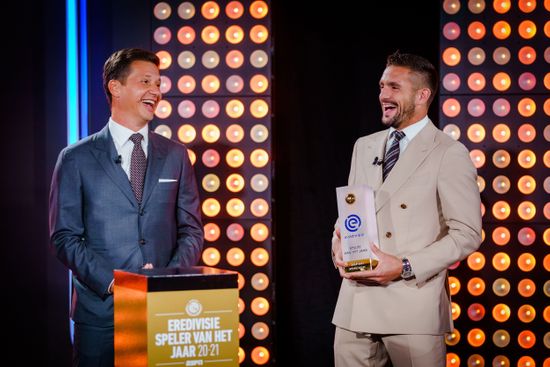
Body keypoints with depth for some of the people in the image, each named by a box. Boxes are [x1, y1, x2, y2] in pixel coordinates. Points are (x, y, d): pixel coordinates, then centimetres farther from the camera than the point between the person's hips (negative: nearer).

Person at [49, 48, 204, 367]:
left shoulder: (176, 155, 8)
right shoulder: (77, 159, 1)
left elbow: (191, 229, 8)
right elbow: (65, 236, -2)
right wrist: (112, 283, -13)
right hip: (101, 310, -2)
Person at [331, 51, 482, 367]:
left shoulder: (449, 154, -5)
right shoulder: (364, 146, 14)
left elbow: (467, 234, -8)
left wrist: (405, 267, -17)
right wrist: (339, 246, -1)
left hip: (413, 305, -5)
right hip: (356, 304, 5)